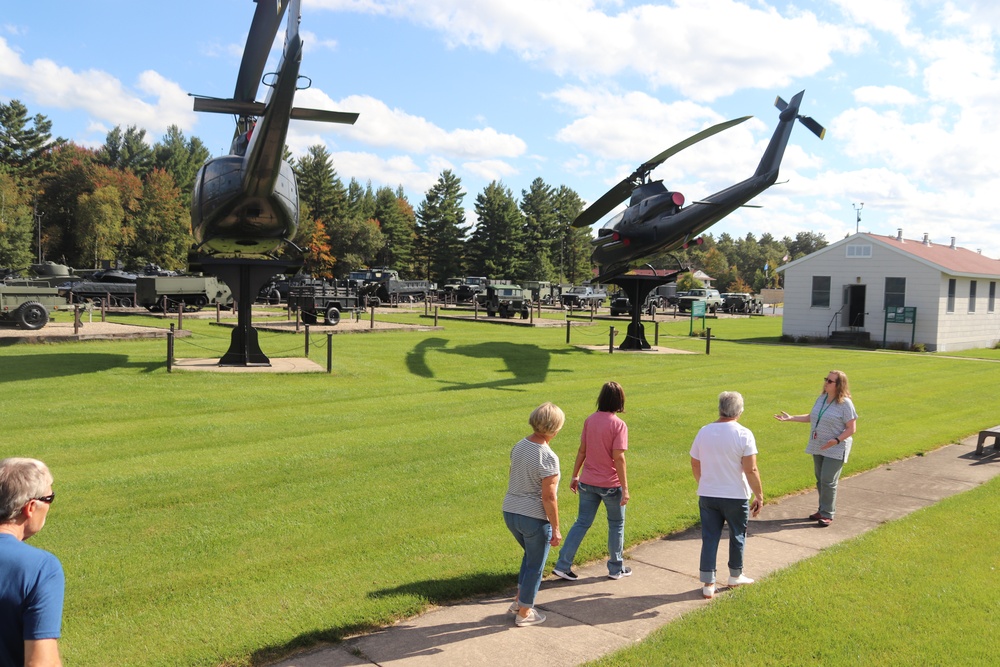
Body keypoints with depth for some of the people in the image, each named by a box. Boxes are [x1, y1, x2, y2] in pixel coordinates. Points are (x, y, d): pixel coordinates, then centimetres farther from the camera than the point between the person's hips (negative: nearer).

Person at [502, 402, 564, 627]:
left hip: (511, 513, 7)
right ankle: (524, 613, 24)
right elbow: (548, 497, -20)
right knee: (535, 565, 12)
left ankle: (519, 600, 33)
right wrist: (556, 529, -12)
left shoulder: (519, 446, 1)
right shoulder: (548, 457, -22)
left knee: (531, 554, 29)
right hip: (535, 518, -7)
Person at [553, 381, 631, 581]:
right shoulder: (619, 425, -17)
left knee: (582, 523, 12)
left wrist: (575, 475, 14)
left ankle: (563, 565, 8)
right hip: (610, 485, -5)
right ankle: (616, 568, 27)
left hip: (587, 482, 5)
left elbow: (582, 450, 4)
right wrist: (625, 488, -15)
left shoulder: (590, 420, 0)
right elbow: (618, 458, -19)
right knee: (616, 525, 15)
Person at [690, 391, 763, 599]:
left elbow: (695, 465, 7)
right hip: (736, 496, -3)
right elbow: (751, 470, -17)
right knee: (737, 535, 18)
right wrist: (759, 496, -7)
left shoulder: (704, 432, -1)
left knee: (709, 538, 9)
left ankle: (708, 584, 11)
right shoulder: (743, 434, -14)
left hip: (707, 496, 3)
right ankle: (735, 576, 34)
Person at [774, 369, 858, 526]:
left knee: (828, 481, -6)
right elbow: (811, 417, 18)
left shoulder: (845, 403, -14)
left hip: (835, 449, -7)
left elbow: (852, 428, -13)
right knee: (820, 480, 13)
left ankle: (827, 514, 4)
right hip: (818, 447, 7)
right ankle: (823, 510, 25)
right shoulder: (821, 398, 6)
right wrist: (791, 418, 11)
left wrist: (836, 440, -26)